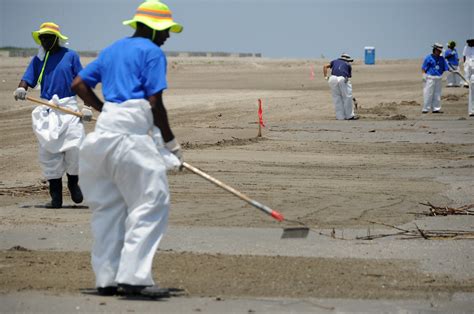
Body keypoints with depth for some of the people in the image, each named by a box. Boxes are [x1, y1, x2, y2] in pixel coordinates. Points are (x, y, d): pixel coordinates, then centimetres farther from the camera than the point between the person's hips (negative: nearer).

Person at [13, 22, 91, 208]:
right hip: (46, 109, 3)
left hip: (69, 107, -3)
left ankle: (73, 182, 13)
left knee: (75, 145, -15)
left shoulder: (70, 56, 5)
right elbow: (27, 79, 4)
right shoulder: (38, 59, 13)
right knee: (48, 151, 0)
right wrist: (21, 89, -19)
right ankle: (56, 197, 6)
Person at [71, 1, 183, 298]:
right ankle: (133, 276, -17)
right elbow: (155, 104, -9)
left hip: (106, 126, 9)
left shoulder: (112, 50, 20)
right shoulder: (153, 52, -2)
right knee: (152, 201, -8)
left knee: (109, 204, 11)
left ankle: (107, 278, 12)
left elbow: (78, 84, 21)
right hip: (134, 130, -8)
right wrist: (171, 143, -1)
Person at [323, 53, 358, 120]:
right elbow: (349, 76, 26)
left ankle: (340, 116, 12)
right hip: (343, 79, -2)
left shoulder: (335, 61, 30)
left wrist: (326, 77, 12)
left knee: (336, 97, 11)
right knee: (347, 97, 9)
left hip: (333, 79, 2)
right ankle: (349, 115, 14)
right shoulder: (348, 65, 26)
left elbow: (325, 66, 16)